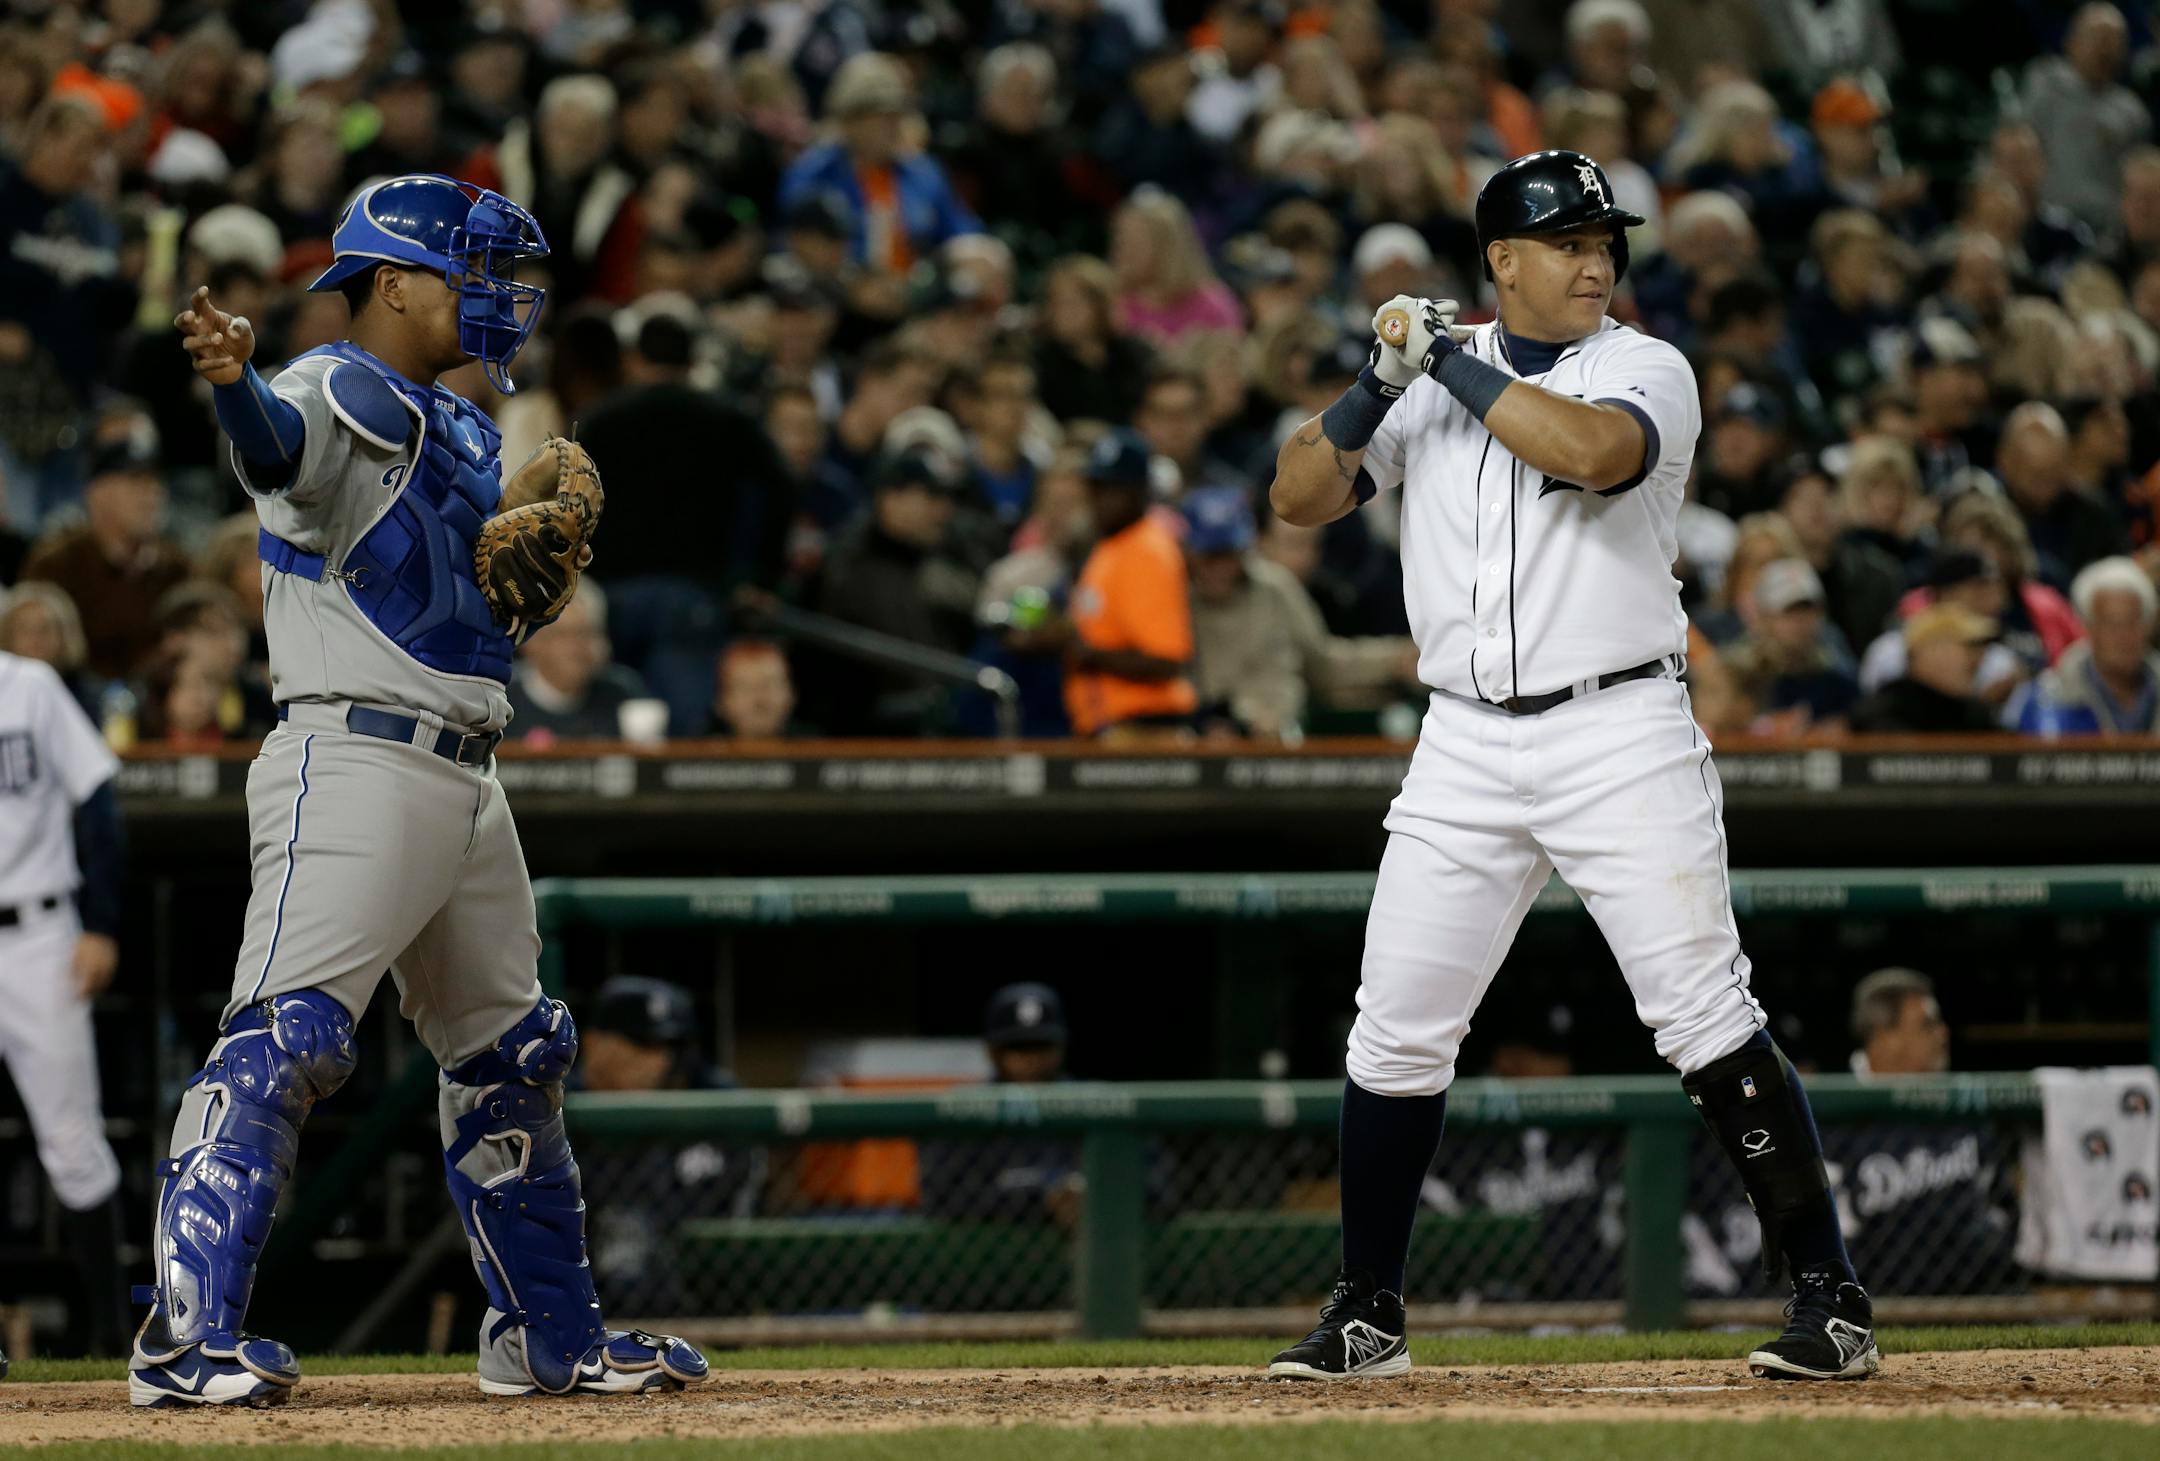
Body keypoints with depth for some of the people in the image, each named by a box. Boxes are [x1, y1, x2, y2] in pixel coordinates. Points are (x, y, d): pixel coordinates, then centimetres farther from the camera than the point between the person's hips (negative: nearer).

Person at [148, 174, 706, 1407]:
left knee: (513, 1052, 19)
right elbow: (281, 439, -34)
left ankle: (549, 1334, 32)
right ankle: (189, 1337, -25)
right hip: (352, 762, -10)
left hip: (466, 782, 10)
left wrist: (522, 542, 1)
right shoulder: (340, 395, -9)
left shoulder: (461, 427, 20)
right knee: (285, 1037, -20)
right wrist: (236, 382, -58)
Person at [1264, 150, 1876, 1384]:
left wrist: (1457, 363, -15)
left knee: (1710, 1021, -9)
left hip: (1622, 736, -4)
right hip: (1467, 746, 4)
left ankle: (1834, 1302, -5)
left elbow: (1592, 449, -23)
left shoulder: (1647, 370, -1)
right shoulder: (1432, 383, 11)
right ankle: (1368, 1317, 15)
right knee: (1396, 1035, 3)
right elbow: (1299, 497, 5)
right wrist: (1385, 381, -9)